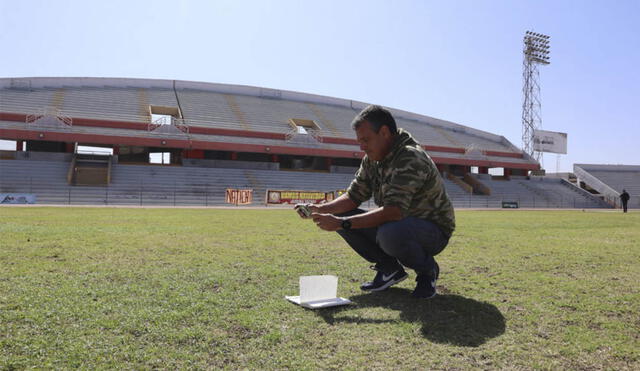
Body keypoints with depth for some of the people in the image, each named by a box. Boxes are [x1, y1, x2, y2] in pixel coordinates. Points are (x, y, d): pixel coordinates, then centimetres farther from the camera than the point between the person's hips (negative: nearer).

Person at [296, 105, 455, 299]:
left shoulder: (411, 158, -26)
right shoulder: (371, 159, 2)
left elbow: (392, 212, -36)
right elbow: (353, 197, 5)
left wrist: (342, 223, -36)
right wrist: (319, 209, -13)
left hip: (433, 231, -8)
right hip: (399, 226, 8)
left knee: (390, 233, -40)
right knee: (340, 216, -5)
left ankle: (427, 270, -7)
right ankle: (390, 269, 6)